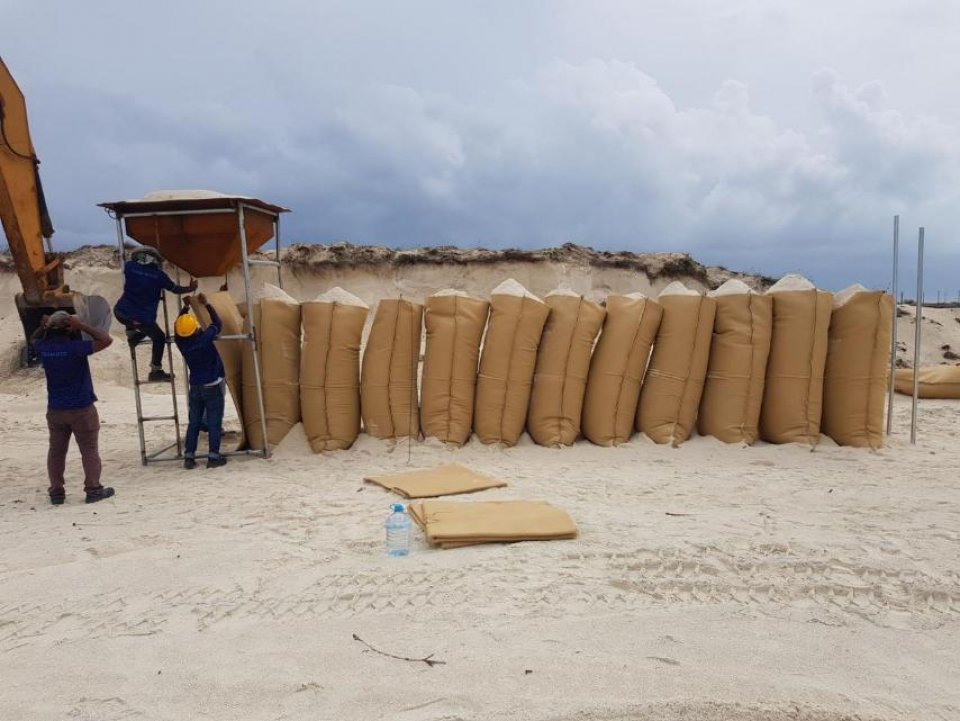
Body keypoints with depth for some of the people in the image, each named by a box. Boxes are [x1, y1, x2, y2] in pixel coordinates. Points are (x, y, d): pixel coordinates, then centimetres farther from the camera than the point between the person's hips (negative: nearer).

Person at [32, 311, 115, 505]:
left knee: (56, 451, 14)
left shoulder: (43, 349, -2)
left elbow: (34, 340, 22)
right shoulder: (76, 347, -18)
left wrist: (43, 327, 2)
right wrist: (81, 326, -16)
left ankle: (56, 491, 18)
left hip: (55, 409, 5)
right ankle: (93, 489, 7)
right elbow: (106, 340, -20)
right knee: (89, 450, 5)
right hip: (81, 408, -5)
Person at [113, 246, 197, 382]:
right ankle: (156, 371, 20)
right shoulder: (158, 274, -2)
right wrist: (190, 288, 31)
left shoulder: (129, 267, 3)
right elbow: (175, 289, 12)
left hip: (121, 313, 3)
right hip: (144, 318, -3)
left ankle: (131, 333, 22)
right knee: (159, 338, 20)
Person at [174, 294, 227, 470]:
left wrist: (185, 307, 19)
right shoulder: (204, 338, -18)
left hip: (195, 387, 5)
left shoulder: (180, 341, -7)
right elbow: (217, 323, -2)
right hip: (212, 386, -4)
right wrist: (206, 305, 6)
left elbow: (178, 326, 14)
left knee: (193, 423, 11)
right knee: (214, 422, 1)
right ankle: (213, 456, 2)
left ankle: (189, 457, 11)